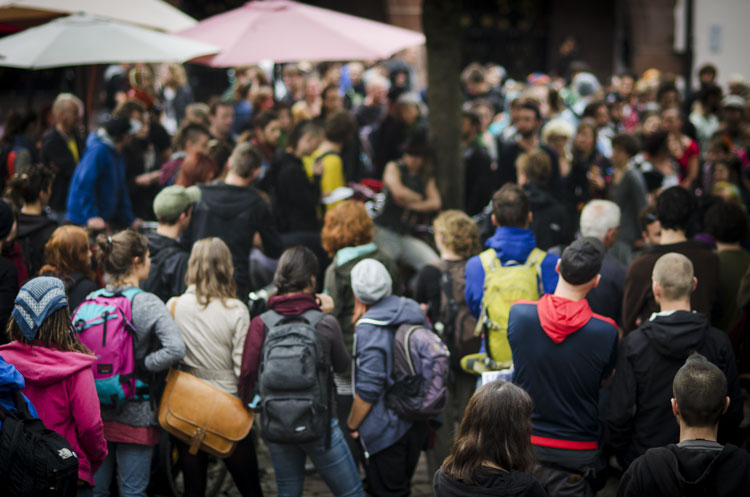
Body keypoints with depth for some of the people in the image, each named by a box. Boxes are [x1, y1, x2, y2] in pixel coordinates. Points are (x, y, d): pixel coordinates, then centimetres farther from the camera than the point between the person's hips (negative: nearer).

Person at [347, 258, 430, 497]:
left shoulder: (369, 328, -21)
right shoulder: (414, 313, 0)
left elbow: (369, 388, -22)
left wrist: (352, 425, -9)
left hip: (387, 430, -7)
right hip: (417, 424, 7)